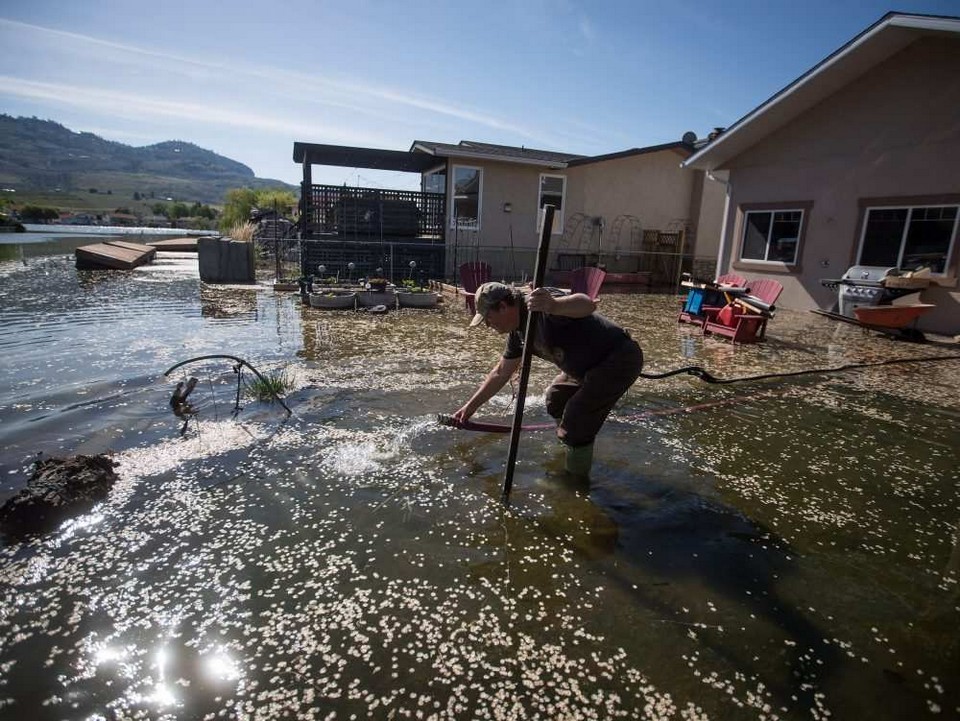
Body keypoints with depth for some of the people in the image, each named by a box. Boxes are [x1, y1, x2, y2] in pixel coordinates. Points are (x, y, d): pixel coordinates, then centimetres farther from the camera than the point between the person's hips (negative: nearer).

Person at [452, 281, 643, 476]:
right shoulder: (518, 331, 6)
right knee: (555, 399, 24)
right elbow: (500, 373, 15)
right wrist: (471, 406, 17)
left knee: (575, 425, -14)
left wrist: (553, 306, -63)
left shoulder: (544, 302, -24)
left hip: (620, 359, -10)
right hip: (592, 366, 10)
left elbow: (588, 304, -43)